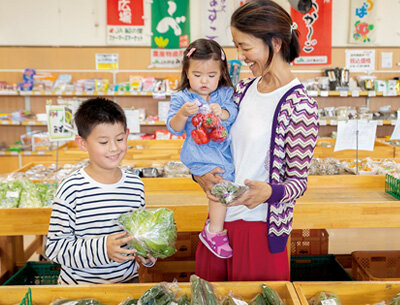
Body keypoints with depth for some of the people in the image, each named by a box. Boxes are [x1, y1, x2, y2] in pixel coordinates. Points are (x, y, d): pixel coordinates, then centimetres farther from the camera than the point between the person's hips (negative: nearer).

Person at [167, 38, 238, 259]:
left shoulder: (224, 93, 9)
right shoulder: (180, 98, 1)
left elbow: (233, 114, -4)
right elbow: (174, 128, -6)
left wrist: (222, 113, -25)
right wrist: (183, 113, -25)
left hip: (225, 148, 5)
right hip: (200, 153, -5)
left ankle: (216, 217, 21)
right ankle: (214, 232, -6)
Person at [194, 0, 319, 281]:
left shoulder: (299, 105, -16)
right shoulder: (244, 89, 5)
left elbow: (298, 180, -12)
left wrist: (268, 192, -32)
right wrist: (200, 174, -7)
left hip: (259, 226, -6)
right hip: (221, 218, 7)